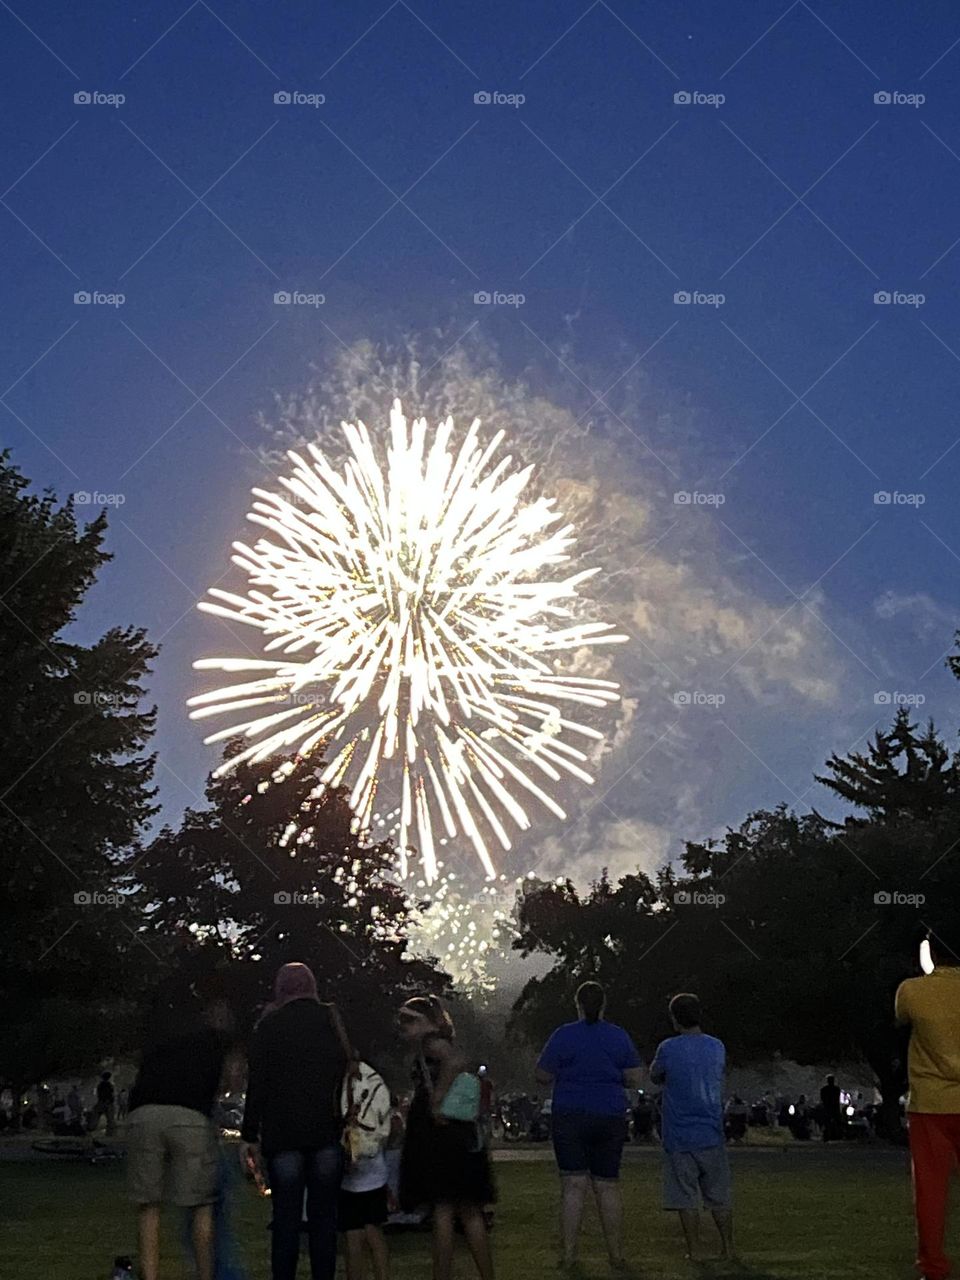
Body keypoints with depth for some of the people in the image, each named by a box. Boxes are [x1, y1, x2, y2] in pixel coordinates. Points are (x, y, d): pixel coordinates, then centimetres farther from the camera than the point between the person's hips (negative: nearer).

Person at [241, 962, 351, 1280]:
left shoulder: (270, 1024, 1)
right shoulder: (333, 1021, 8)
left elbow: (257, 1083, -2)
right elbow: (347, 1072, 6)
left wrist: (249, 1135, 0)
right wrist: (346, 1124, 8)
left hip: (283, 1133, -2)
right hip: (327, 1132, 2)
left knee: (286, 1217, 1)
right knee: (323, 1217, 5)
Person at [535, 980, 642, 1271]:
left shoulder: (564, 1035, -5)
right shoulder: (620, 1036, 2)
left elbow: (543, 1076, -2)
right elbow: (634, 1079, 3)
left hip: (570, 1117, -2)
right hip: (610, 1118, 2)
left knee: (573, 1186, -1)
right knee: (608, 1186, 8)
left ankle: (568, 1255, -2)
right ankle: (616, 1255, 11)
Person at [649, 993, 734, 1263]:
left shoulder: (668, 1048, -10)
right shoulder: (717, 1047, 2)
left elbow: (655, 1076, 6)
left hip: (679, 1137, -3)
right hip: (711, 1136, 3)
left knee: (686, 1198, 4)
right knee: (719, 1195, 13)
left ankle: (694, 1250, 5)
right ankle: (728, 1247, 18)